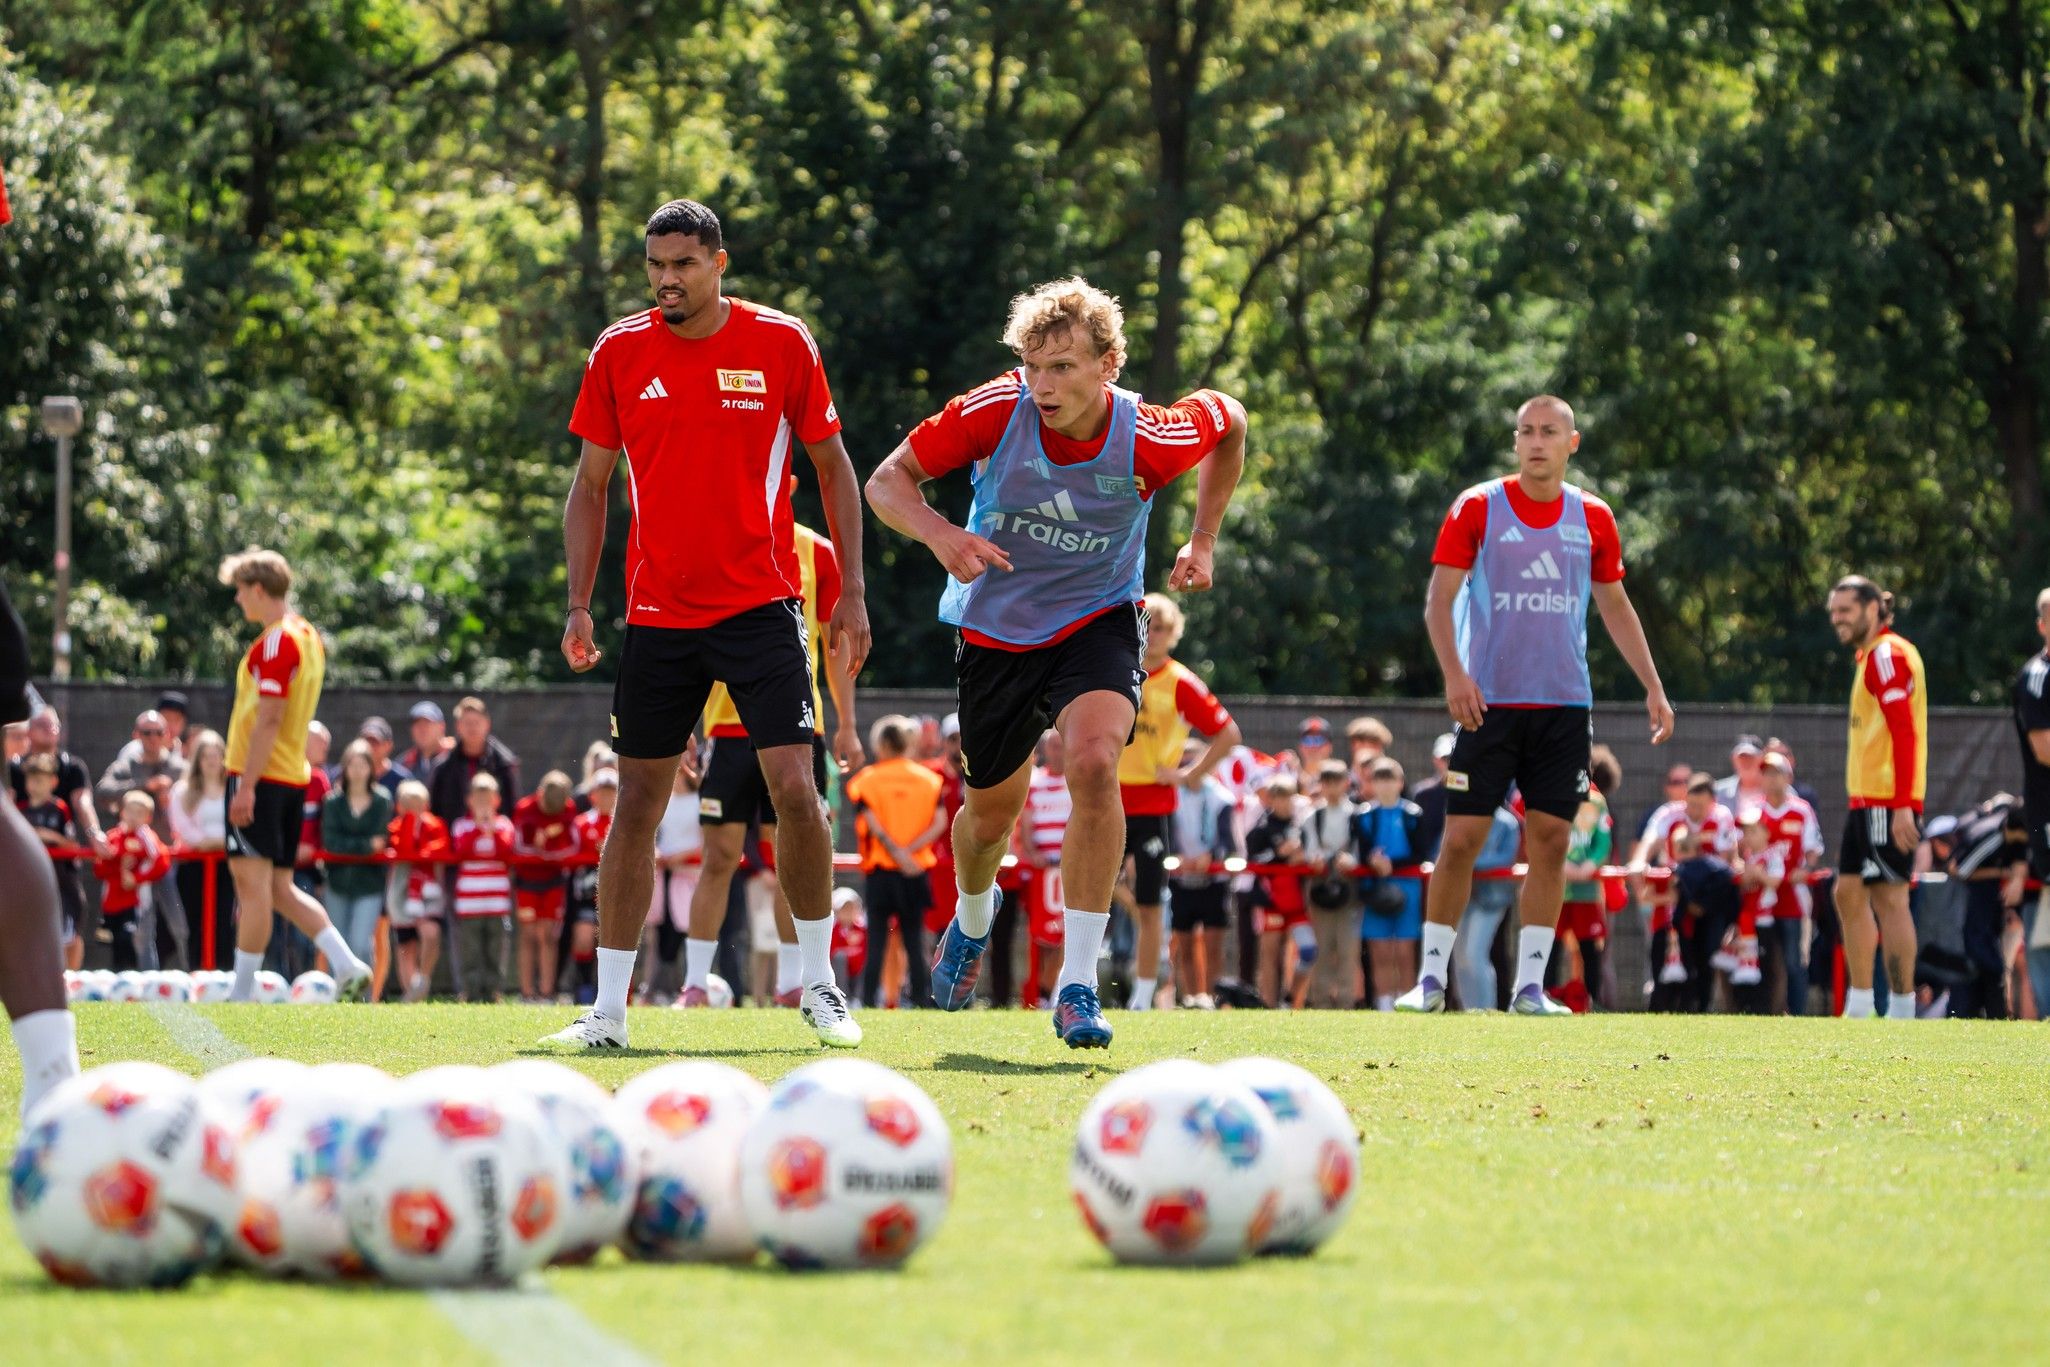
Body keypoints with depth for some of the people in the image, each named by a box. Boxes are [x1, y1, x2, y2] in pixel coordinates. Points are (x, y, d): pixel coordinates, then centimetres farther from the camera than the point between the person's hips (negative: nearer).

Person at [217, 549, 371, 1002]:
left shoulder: (276, 642, -13)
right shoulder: (308, 637, 16)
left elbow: (268, 719, -20)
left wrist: (246, 786, -22)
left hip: (260, 777, -9)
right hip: (294, 776, 9)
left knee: (253, 884, -5)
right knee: (279, 889, 12)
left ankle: (242, 994, -3)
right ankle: (348, 968, 2)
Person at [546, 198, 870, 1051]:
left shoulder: (781, 344, -2)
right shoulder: (619, 353, 2)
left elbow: (833, 469, 5)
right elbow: (592, 484, 10)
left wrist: (852, 591, 1)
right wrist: (579, 604, 2)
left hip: (761, 605, -2)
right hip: (658, 613, 2)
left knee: (794, 785, -12)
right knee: (637, 803, 2)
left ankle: (817, 981, 5)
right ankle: (609, 1008, 8)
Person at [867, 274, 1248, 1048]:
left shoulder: (1150, 438, -22)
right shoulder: (995, 411, -23)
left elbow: (1228, 422, 1)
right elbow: (888, 480, -13)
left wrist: (1203, 541, 1)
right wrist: (941, 535, -33)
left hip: (1098, 621, -2)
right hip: (995, 628, 2)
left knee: (1094, 762, -29)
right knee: (991, 809, 14)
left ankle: (1077, 985, -21)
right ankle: (974, 918, 53)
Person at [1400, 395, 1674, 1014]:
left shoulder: (1592, 518, 8)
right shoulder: (1478, 507, -1)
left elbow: (1616, 607, 17)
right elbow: (1438, 600, -3)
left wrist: (1653, 686, 10)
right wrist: (1454, 673, -18)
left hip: (1565, 706, 3)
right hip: (1489, 701, -3)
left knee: (1550, 841, -1)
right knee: (1462, 838, -5)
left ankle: (1530, 986, 4)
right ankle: (1431, 978, 6)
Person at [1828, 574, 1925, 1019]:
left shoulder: (1887, 654, -11)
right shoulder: (1870, 657, 20)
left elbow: (1904, 732, -19)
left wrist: (1902, 806, -25)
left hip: (1887, 801, -11)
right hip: (1865, 799, 11)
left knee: (1889, 898, -10)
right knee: (1849, 894, 12)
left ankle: (1901, 1012, -9)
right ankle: (1859, 1008, 17)